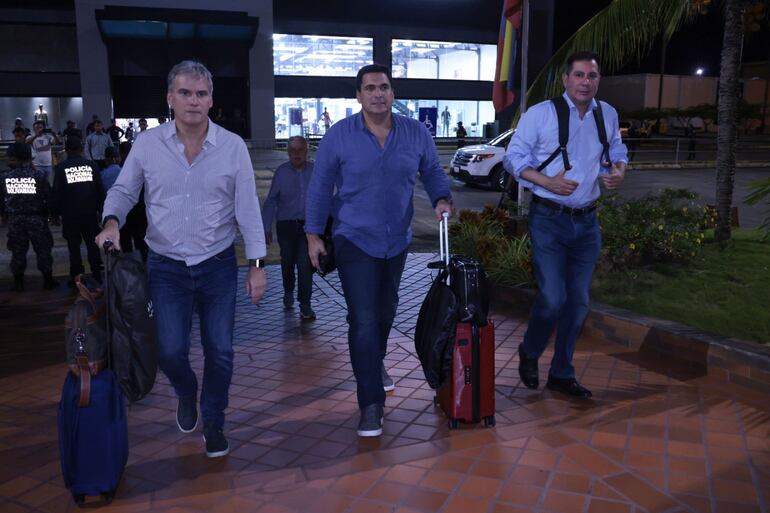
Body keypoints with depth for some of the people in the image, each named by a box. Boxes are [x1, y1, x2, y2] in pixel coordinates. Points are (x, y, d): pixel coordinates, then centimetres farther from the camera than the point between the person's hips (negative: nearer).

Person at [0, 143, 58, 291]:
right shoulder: (39, 175, -11)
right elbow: (48, 196, -7)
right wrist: (47, 214, 8)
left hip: (14, 219, 2)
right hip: (36, 218, -1)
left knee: (17, 251, 11)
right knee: (43, 250, 9)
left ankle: (18, 282, 17)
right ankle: (48, 280, 14)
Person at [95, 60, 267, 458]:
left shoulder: (233, 146, -6)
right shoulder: (147, 144, -4)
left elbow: (248, 209, -4)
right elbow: (123, 190, 7)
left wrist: (256, 265, -4)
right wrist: (112, 222, -15)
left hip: (218, 265, 0)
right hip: (166, 267, 1)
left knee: (220, 351, 4)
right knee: (170, 351, 0)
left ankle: (213, 421, 29)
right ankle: (186, 394, 36)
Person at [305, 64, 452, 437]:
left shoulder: (416, 133, -2)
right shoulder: (339, 136, -9)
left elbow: (433, 173, 9)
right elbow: (320, 187, -3)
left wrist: (442, 200, -12)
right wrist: (313, 235, -4)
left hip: (397, 239, 4)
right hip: (355, 240, -4)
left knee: (385, 312, 22)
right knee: (364, 320, -9)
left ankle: (376, 363, 50)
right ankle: (371, 405, -1)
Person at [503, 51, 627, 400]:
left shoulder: (608, 116, 8)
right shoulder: (540, 114, -7)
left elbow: (616, 153, 21)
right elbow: (514, 157, -4)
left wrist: (618, 171, -3)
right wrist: (547, 182, -19)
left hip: (586, 221, 5)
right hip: (549, 220, -5)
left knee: (578, 301, 9)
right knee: (552, 298, -11)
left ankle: (562, 373, 25)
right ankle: (529, 353, 20)